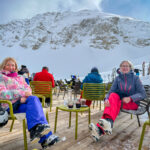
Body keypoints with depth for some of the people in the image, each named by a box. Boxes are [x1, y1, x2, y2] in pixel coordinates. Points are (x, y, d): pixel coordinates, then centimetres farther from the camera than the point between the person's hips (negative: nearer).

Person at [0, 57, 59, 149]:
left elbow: (28, 88, 12)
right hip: (11, 105, -5)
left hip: (24, 101, 5)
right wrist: (22, 93, -17)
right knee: (34, 99, -31)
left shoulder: (20, 77, 25)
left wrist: (25, 97, -13)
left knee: (34, 99, -31)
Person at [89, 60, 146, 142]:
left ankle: (101, 129, -48)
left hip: (132, 103, -2)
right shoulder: (118, 78, 5)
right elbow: (111, 91, -5)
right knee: (113, 96, -33)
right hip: (119, 101, 2)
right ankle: (108, 123, -51)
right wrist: (107, 99, -27)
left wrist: (130, 98, -24)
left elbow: (142, 94, -5)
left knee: (116, 104, -33)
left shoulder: (135, 78, 0)